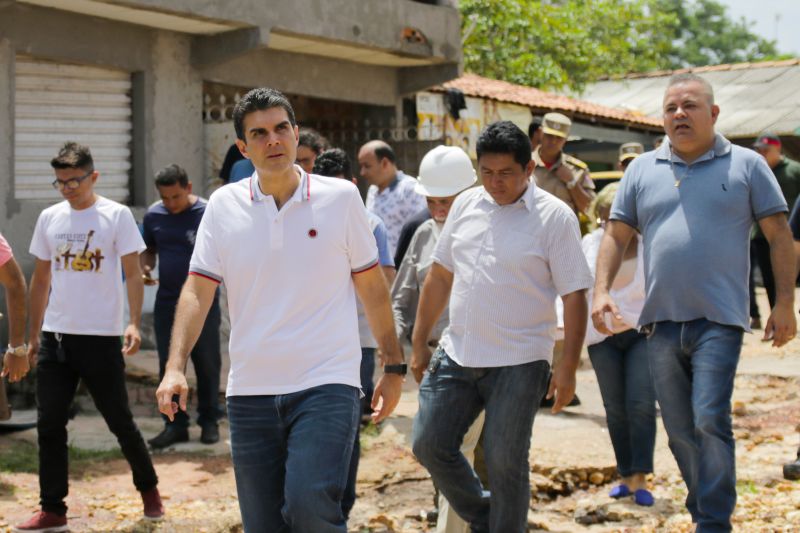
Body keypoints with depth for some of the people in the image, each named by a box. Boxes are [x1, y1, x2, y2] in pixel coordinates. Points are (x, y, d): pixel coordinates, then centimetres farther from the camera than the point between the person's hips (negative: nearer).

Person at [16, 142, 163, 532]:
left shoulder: (116, 215, -3)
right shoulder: (50, 218, 9)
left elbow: (132, 273, -5)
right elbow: (41, 279, 15)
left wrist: (134, 323, -17)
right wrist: (33, 336, 14)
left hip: (101, 337, -4)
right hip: (55, 336, 4)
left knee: (119, 421, 4)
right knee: (49, 424, 1)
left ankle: (148, 489, 25)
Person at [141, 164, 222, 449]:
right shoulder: (154, 215, 5)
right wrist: (145, 268, -2)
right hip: (167, 303, 4)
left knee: (207, 364, 5)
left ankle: (209, 422, 17)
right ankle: (175, 424, 13)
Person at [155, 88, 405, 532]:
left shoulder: (341, 197, 1)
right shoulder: (224, 205, 5)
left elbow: (372, 286, 8)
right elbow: (198, 291, 1)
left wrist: (394, 366, 8)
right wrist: (175, 367, -11)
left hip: (327, 384, -3)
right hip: (250, 393, 3)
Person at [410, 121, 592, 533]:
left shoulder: (554, 216, -8)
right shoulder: (465, 205, 8)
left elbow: (574, 295, -9)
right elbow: (440, 275, 15)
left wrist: (568, 367, -14)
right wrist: (419, 342, 13)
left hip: (518, 363, -5)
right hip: (457, 355, 6)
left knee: (504, 462, -2)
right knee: (428, 444, 5)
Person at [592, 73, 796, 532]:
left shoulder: (746, 165, 3)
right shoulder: (642, 170, 11)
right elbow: (616, 236, 13)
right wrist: (602, 291, 0)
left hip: (719, 320, -4)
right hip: (662, 321, 4)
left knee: (710, 421, -16)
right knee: (680, 433, 10)